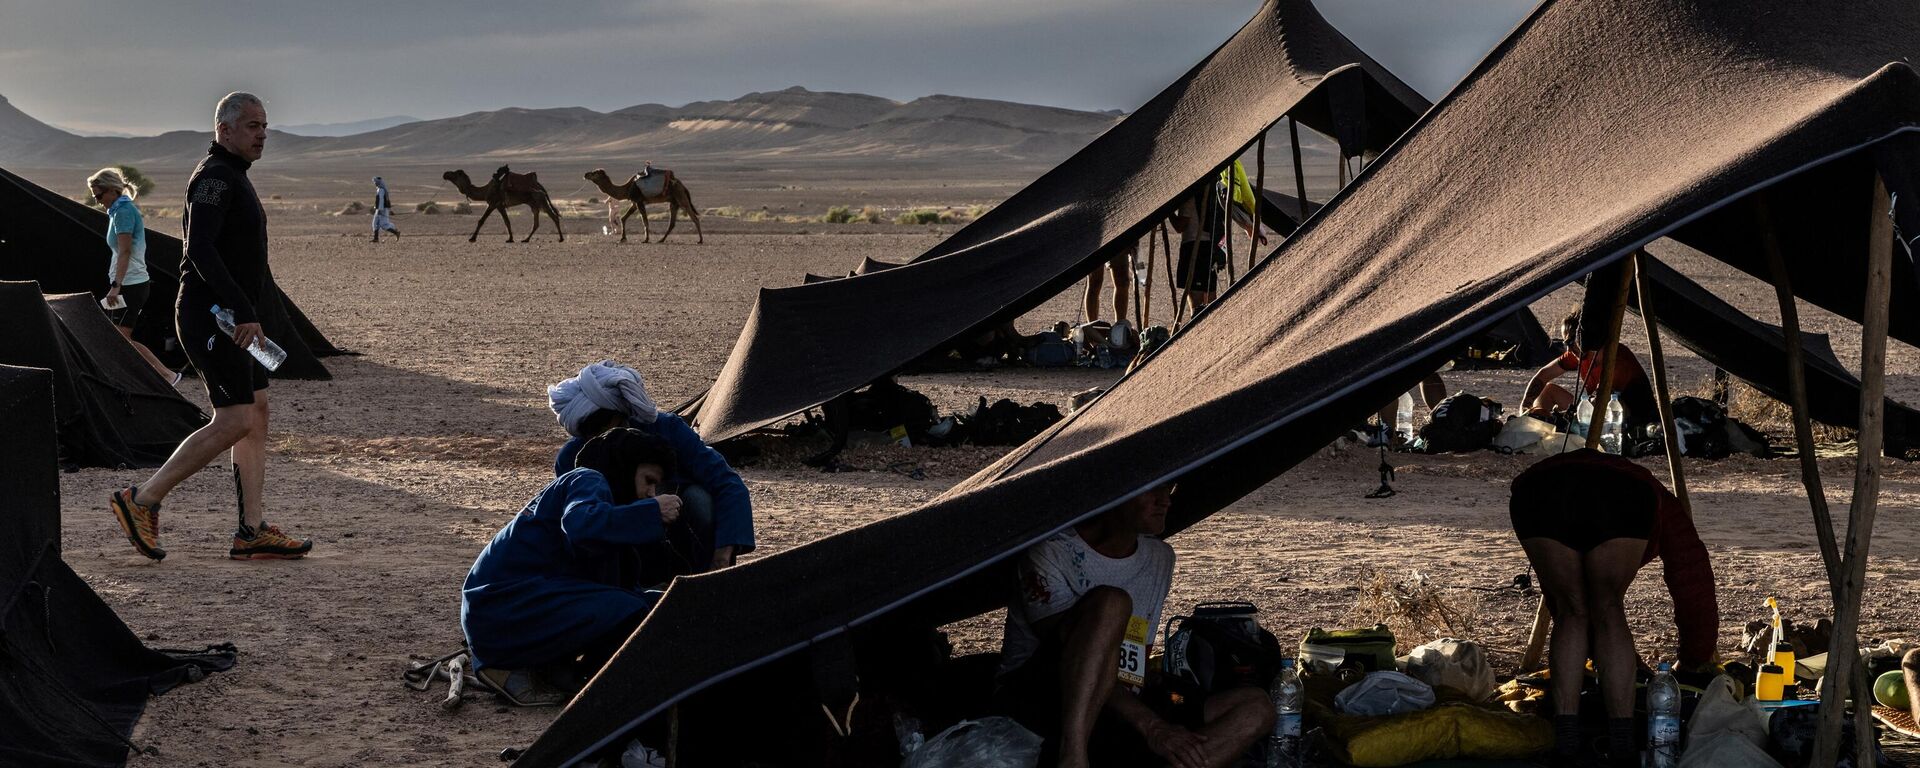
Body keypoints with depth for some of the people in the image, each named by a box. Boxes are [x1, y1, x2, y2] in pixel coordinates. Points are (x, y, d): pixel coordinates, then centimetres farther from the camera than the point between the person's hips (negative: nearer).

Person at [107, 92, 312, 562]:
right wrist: (243, 311, -31)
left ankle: (252, 533, 8)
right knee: (234, 422, -13)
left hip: (229, 320, 11)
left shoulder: (232, 179, 20)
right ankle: (142, 500, -6)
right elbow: (200, 249, -25)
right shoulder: (215, 178, -13)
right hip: (210, 318, -11)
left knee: (256, 414, 7)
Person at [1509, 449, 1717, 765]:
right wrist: (1693, 663, 52)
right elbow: (1694, 588, 39)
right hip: (1619, 501, -3)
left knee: (1571, 613, 19)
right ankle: (1621, 740, 8)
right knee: (1609, 611, 15)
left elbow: (1556, 600, 52)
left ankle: (1565, 738, 11)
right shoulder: (1664, 509, 41)